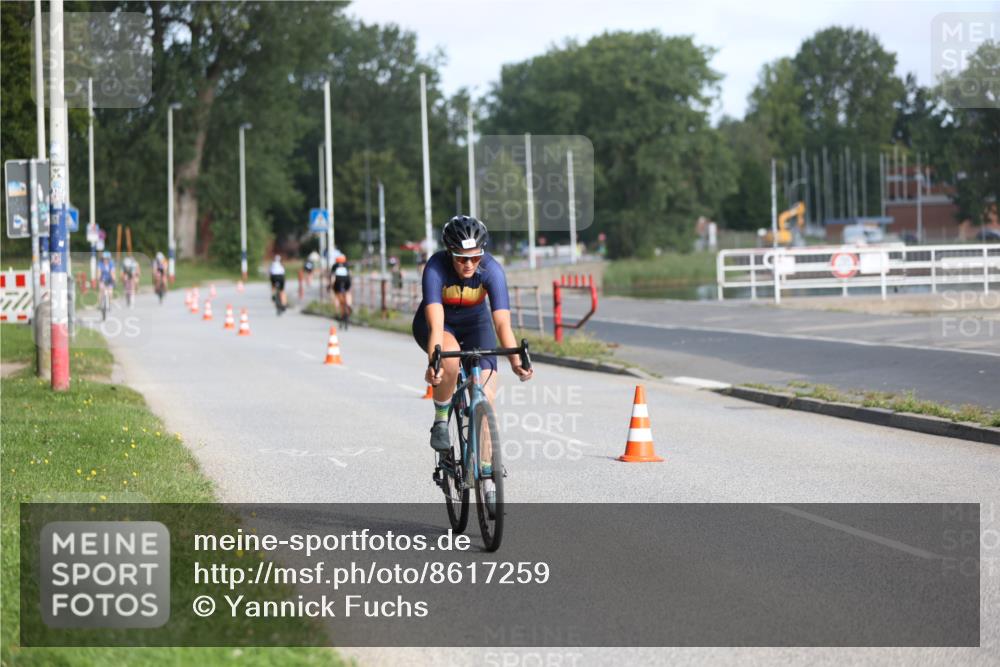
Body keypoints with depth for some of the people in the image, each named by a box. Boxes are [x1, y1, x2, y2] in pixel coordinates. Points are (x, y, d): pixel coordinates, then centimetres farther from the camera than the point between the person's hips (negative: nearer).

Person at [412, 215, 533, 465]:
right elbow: (436, 325, -42)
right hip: (436, 323, -2)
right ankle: (441, 421, -14)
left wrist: (515, 361, -52)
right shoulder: (436, 268, -33)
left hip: (474, 324, 2)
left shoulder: (491, 269, -29)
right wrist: (433, 363, -57)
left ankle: (486, 463, 1)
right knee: (450, 357, -36)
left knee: (486, 397, -13)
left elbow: (502, 322, -37)